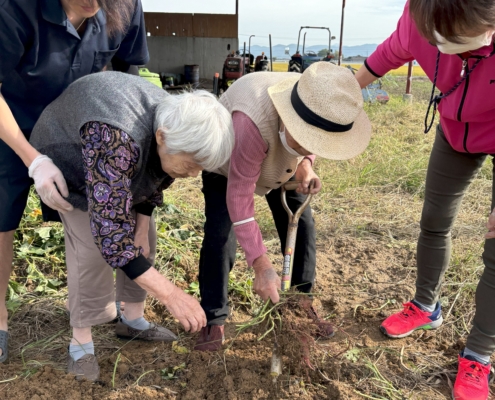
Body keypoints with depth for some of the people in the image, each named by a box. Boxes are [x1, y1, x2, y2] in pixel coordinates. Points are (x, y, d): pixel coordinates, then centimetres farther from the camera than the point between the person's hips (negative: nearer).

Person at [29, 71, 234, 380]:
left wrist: (142, 228, -6)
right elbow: (110, 230, -47)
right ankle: (80, 342, 0)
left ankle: (133, 320, 20)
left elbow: (157, 180, -4)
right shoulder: (114, 139, -47)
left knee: (144, 241, 3)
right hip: (71, 162, -6)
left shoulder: (176, 126, -24)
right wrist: (170, 294, -46)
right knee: (92, 247, -17)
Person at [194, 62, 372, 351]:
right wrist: (261, 264, -43)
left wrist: (306, 164, -25)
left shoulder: (315, 106, -30)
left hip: (281, 163, 5)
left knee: (301, 224, -2)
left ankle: (302, 302, 18)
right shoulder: (252, 121, -48)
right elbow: (239, 194, -42)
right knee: (220, 235, -16)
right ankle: (214, 318, 3)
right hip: (227, 163, -4)